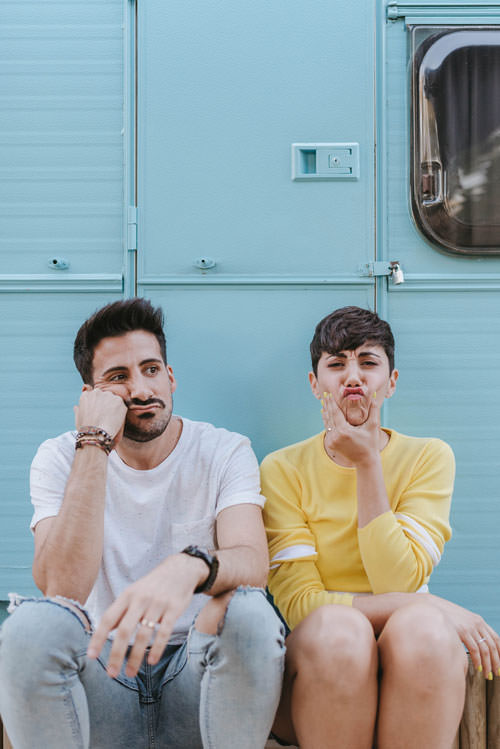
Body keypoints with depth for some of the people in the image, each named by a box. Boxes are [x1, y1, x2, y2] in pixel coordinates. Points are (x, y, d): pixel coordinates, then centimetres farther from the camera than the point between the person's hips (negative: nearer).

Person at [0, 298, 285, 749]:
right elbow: (62, 590, -18)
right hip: (102, 674, 0)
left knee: (249, 613, -32)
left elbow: (253, 563, -20)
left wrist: (189, 567, -45)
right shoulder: (62, 458, -1)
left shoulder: (224, 452, -1)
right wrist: (95, 446, -20)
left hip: (194, 675, 0)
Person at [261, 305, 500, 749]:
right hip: (317, 660, 0)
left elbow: (398, 580, -10)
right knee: (338, 627, -33)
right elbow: (299, 604, -11)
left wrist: (368, 463, -12)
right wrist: (432, 606, -18)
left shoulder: (428, 457, 3)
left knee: (422, 629, -32)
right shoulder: (283, 470, 0)